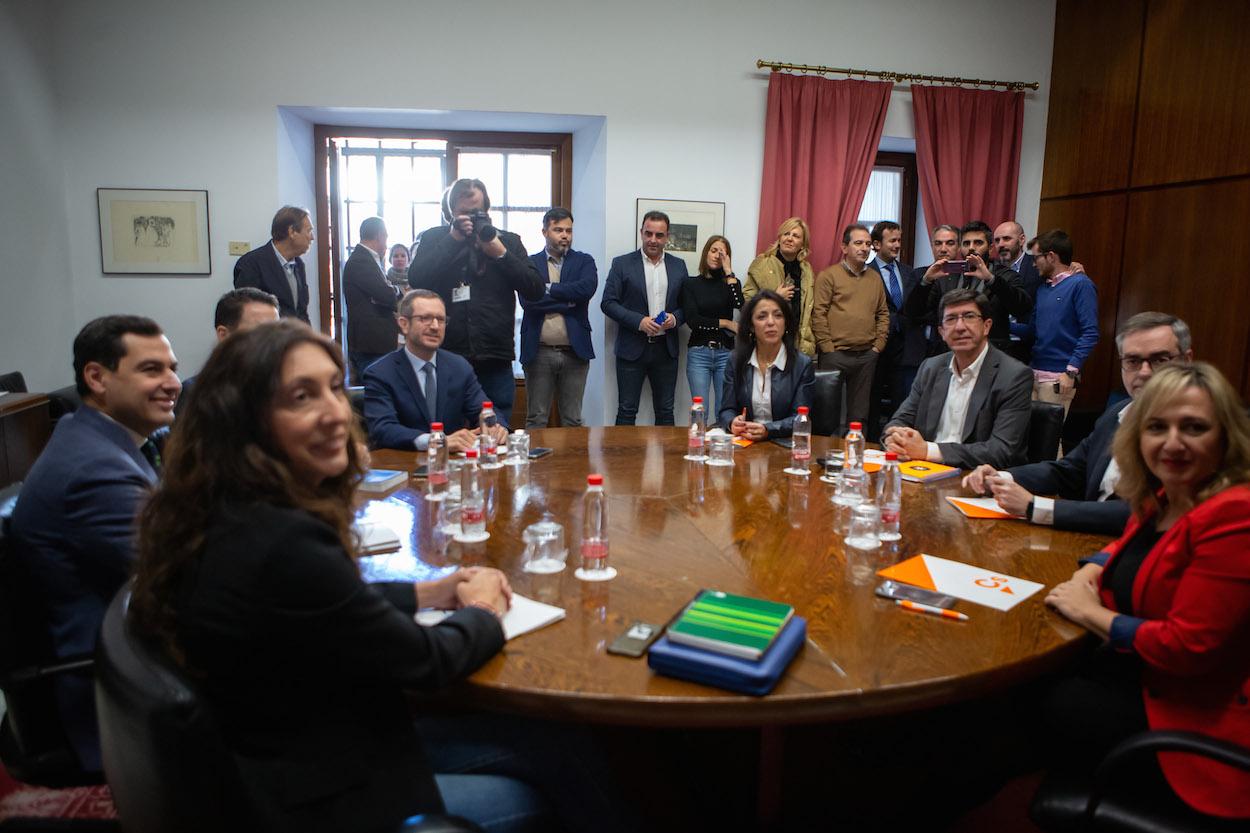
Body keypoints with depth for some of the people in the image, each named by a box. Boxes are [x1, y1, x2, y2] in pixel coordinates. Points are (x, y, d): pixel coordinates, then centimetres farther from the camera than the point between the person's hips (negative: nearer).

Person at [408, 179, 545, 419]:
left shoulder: (508, 241, 10)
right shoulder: (433, 239, 8)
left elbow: (536, 290, 1)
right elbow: (416, 280, -10)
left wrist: (500, 254, -8)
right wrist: (453, 240, -10)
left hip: (495, 363, 1)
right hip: (447, 359, -1)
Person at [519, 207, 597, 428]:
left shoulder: (584, 261, 9)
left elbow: (587, 288, -12)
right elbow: (527, 299, -10)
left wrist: (549, 288, -8)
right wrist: (567, 301, -10)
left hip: (575, 352, 1)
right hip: (539, 352, -1)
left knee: (573, 422, 8)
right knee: (536, 421, 6)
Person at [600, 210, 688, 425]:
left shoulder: (678, 266, 9)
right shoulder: (622, 263, 0)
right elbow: (608, 303, -4)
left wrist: (675, 318, -10)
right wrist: (639, 321, -16)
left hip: (666, 349, 3)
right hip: (632, 348, -3)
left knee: (665, 411, 9)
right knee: (627, 411, 2)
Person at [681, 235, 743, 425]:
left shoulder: (731, 282, 9)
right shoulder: (691, 283, 6)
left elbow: (740, 306, -12)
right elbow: (692, 320, -4)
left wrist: (728, 272, -8)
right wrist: (725, 323, -3)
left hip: (726, 353, 1)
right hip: (699, 353, -1)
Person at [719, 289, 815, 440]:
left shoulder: (803, 365, -2)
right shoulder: (736, 362, 7)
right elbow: (727, 410, 6)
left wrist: (767, 430, -26)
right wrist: (733, 423, -19)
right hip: (744, 444, 4)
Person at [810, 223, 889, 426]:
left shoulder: (875, 278, 14)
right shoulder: (828, 276, -2)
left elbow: (883, 314, 16)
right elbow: (818, 314, -7)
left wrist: (878, 345, 6)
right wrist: (827, 348, -11)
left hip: (867, 355, 5)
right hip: (835, 354, -5)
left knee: (860, 412, 10)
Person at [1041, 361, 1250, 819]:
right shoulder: (1163, 499, 2)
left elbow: (1187, 646, -28)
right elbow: (1131, 547, 25)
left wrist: (1091, 613, -14)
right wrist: (1090, 572, 3)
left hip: (1196, 721, -8)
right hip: (1145, 676, 8)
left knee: (1037, 709, -6)